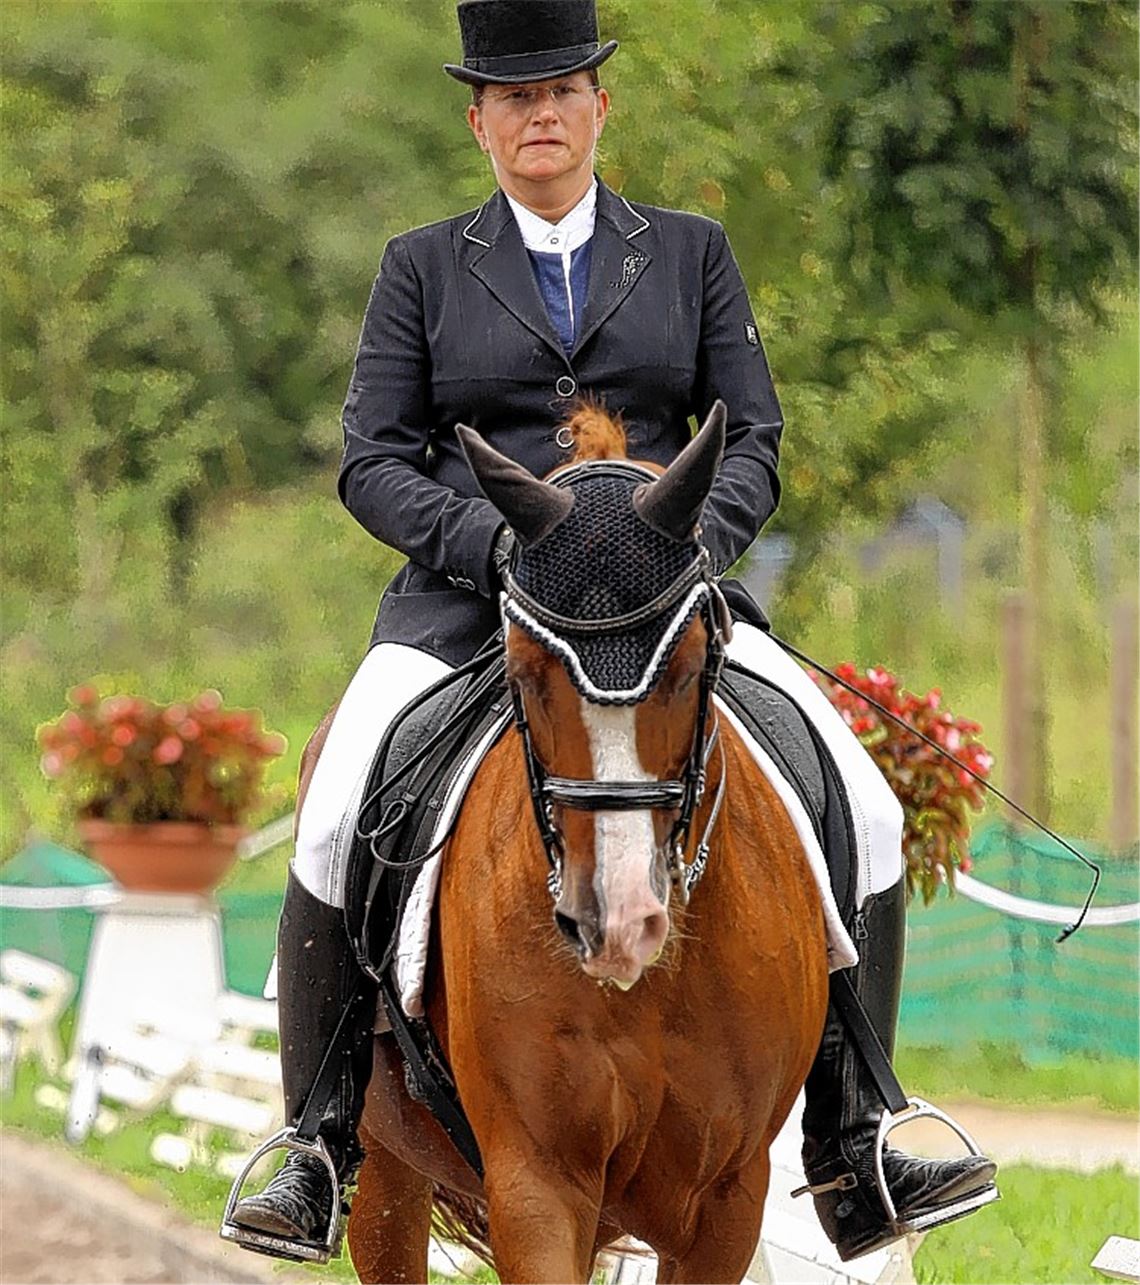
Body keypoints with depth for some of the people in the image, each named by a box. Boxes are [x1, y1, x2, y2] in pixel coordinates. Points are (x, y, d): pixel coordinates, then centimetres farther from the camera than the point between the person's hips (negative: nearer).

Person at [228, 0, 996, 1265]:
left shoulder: (690, 252, 12)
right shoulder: (422, 267, 9)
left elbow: (753, 442, 8)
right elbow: (372, 462, 4)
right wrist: (501, 543, -14)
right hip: (464, 603, -1)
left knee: (863, 817, -15)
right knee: (337, 829, -26)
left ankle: (849, 1158, -6)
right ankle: (319, 1153, -14)